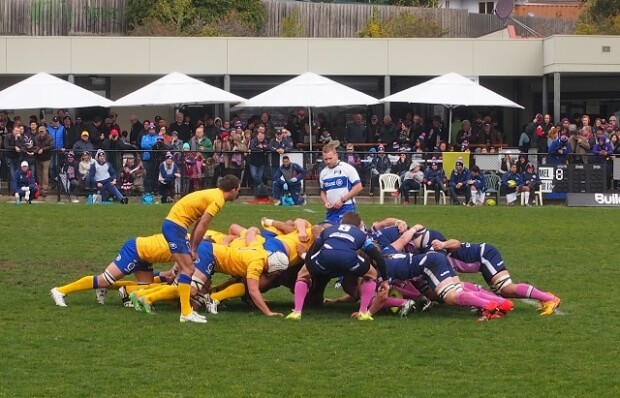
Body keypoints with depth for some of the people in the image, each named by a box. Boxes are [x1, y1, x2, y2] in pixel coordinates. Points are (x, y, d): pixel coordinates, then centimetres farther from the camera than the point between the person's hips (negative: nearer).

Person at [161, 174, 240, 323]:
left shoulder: (214, 194, 16)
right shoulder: (218, 200, -13)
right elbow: (202, 225, -17)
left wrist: (191, 246, 12)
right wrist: (193, 249, -8)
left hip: (172, 223, 10)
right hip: (175, 226, -10)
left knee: (187, 268, 14)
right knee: (188, 269, -12)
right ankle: (186, 313, -14)